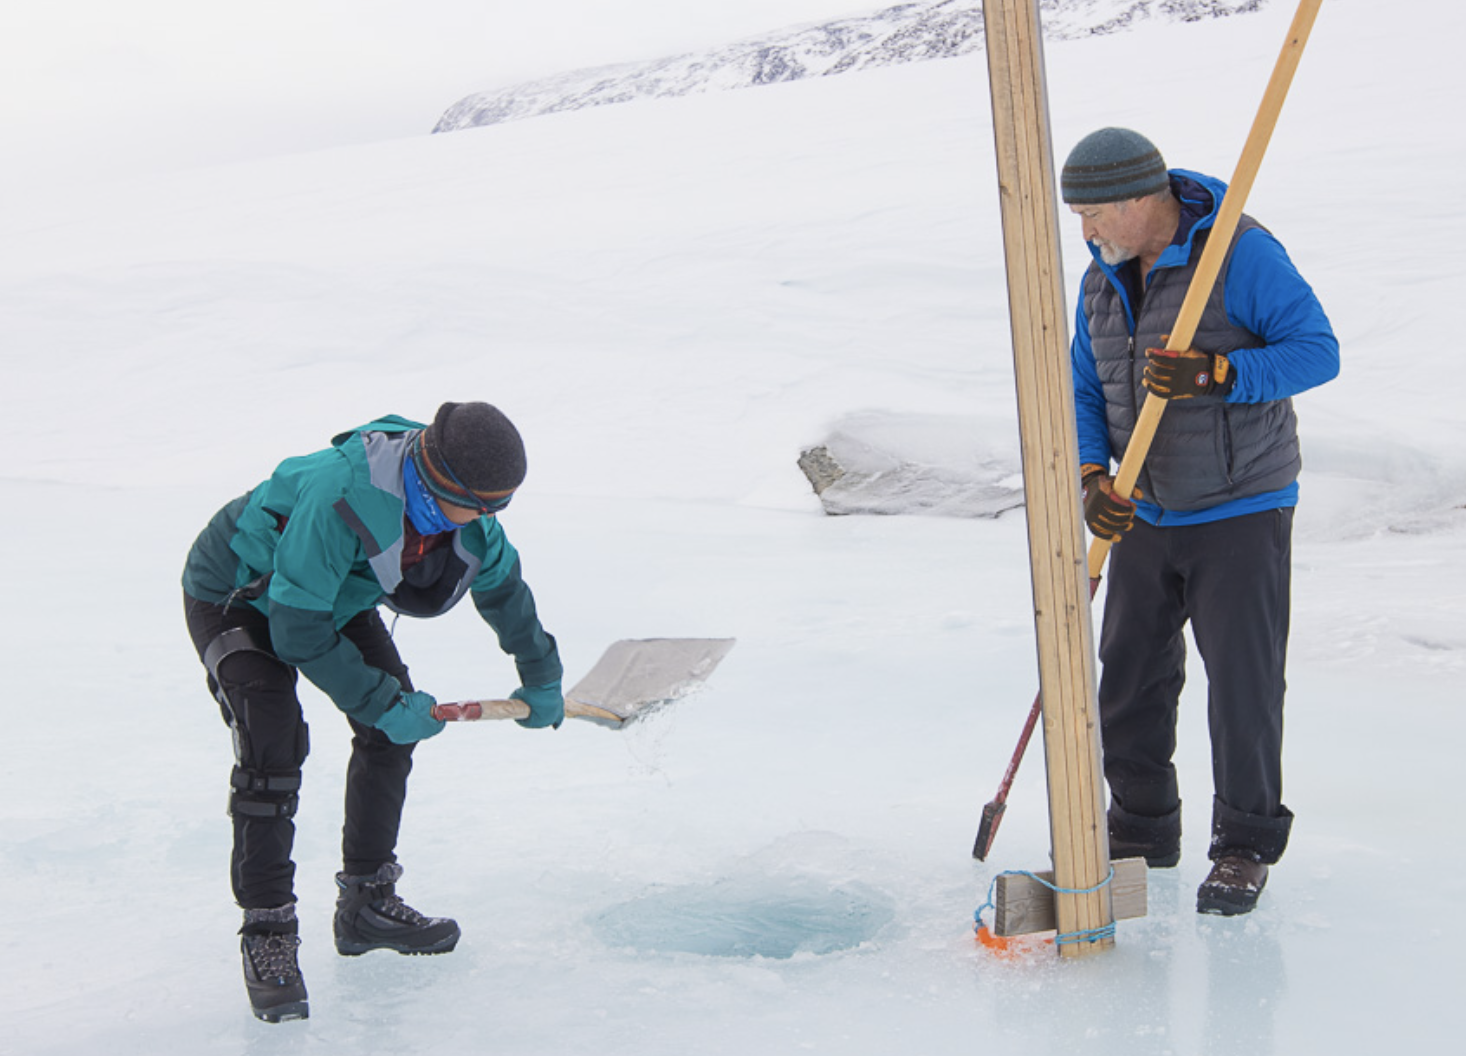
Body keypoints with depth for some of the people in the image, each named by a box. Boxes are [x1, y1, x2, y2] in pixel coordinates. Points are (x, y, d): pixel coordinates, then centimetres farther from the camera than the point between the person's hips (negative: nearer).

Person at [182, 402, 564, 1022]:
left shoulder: (464, 510, -18)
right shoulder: (338, 499, -42)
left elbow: (503, 588, 3)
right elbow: (298, 633, -34)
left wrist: (541, 679, 14)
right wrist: (383, 702, -28)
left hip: (337, 595, 7)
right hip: (236, 595, -7)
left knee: (393, 726, 2)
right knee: (273, 741, -23)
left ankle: (367, 901, 17)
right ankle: (267, 935, -14)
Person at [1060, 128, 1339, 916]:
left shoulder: (1241, 253, -15)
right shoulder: (1102, 280, 6)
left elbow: (1316, 350, -17)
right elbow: (1085, 390, 8)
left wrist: (1213, 374, -30)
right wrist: (1092, 476, -9)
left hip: (1241, 514, -6)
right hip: (1145, 518, 6)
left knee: (1242, 682, -1)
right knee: (1129, 680, 9)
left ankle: (1245, 846, 15)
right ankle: (1140, 831, 25)